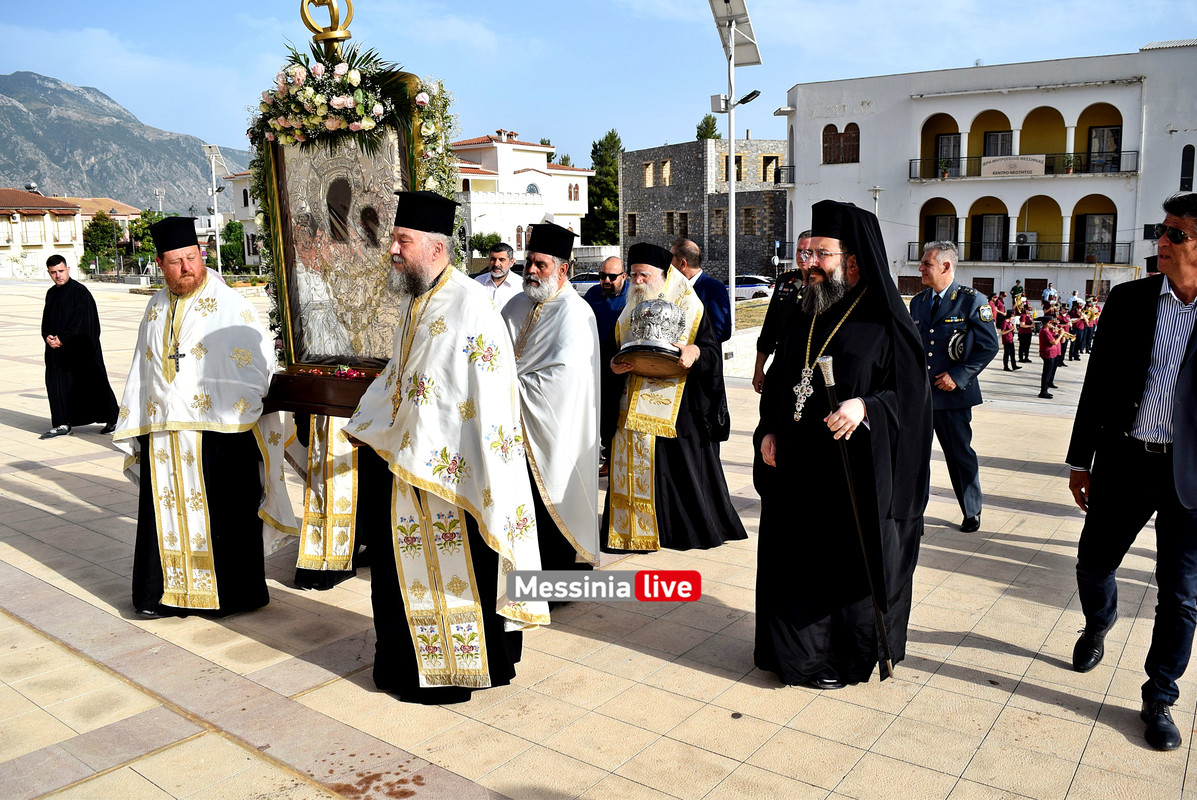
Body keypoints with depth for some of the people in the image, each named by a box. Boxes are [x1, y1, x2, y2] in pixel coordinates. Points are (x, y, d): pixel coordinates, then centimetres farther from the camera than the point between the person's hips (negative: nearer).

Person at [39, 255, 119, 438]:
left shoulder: (79, 291, -9)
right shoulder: (51, 293, 13)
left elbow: (81, 320, -14)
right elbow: (46, 319, 16)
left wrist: (62, 339, -16)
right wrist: (47, 337, -3)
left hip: (79, 347, -7)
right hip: (56, 348, 7)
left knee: (91, 382, -1)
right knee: (56, 384, 5)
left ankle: (112, 420, 10)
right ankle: (62, 425, 13)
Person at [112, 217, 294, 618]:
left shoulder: (230, 306, -5)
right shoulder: (155, 309, 14)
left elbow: (260, 359, -7)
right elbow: (142, 371, 20)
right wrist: (135, 428, 17)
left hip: (218, 435, -5)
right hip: (163, 437, 6)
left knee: (222, 516, 2)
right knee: (168, 513, 10)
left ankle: (232, 592, 15)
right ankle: (170, 592, 23)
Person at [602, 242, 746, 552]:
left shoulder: (690, 309, 0)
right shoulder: (629, 312, 14)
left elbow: (713, 350, -6)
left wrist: (695, 352, -27)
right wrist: (613, 365, -8)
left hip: (677, 407, -4)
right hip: (632, 407, 5)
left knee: (682, 466, 0)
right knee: (634, 468, 5)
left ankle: (698, 527, 16)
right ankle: (631, 527, 16)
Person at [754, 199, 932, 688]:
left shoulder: (886, 323, -8)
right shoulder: (804, 317, 11)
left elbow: (910, 392, -10)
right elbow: (777, 381, 16)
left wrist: (866, 406, -28)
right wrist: (770, 430, 2)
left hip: (854, 472, -6)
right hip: (796, 468, 6)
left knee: (848, 561, 6)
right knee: (794, 557, 13)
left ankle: (845, 657, 25)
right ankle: (796, 646, 31)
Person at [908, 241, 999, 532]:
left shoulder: (972, 301, -6)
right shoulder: (917, 301, 11)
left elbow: (989, 345, -7)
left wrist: (958, 376, -14)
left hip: (952, 392, -4)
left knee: (960, 454, 8)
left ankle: (972, 513, 26)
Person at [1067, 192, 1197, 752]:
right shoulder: (1128, 299, 1)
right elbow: (1097, 384, 5)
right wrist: (1080, 460, 7)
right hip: (1122, 463, 2)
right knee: (1093, 565, 16)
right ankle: (1098, 625, 48)